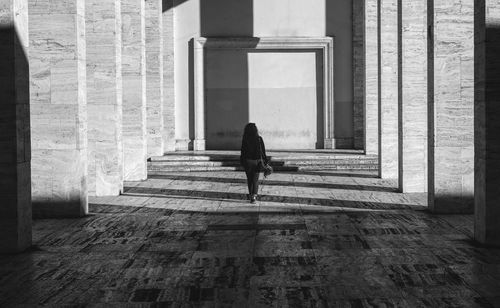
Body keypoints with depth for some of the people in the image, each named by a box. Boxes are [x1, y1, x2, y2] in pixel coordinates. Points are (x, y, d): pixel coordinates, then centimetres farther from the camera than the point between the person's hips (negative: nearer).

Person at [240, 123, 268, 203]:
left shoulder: (245, 140, -9)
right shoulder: (259, 139, -6)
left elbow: (243, 151, -6)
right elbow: (263, 151, -3)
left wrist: (242, 161, 6)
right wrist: (265, 160, 6)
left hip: (248, 161, 0)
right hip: (257, 161, 0)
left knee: (249, 178, 17)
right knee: (255, 179, 4)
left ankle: (251, 194, 27)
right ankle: (254, 195, -11)